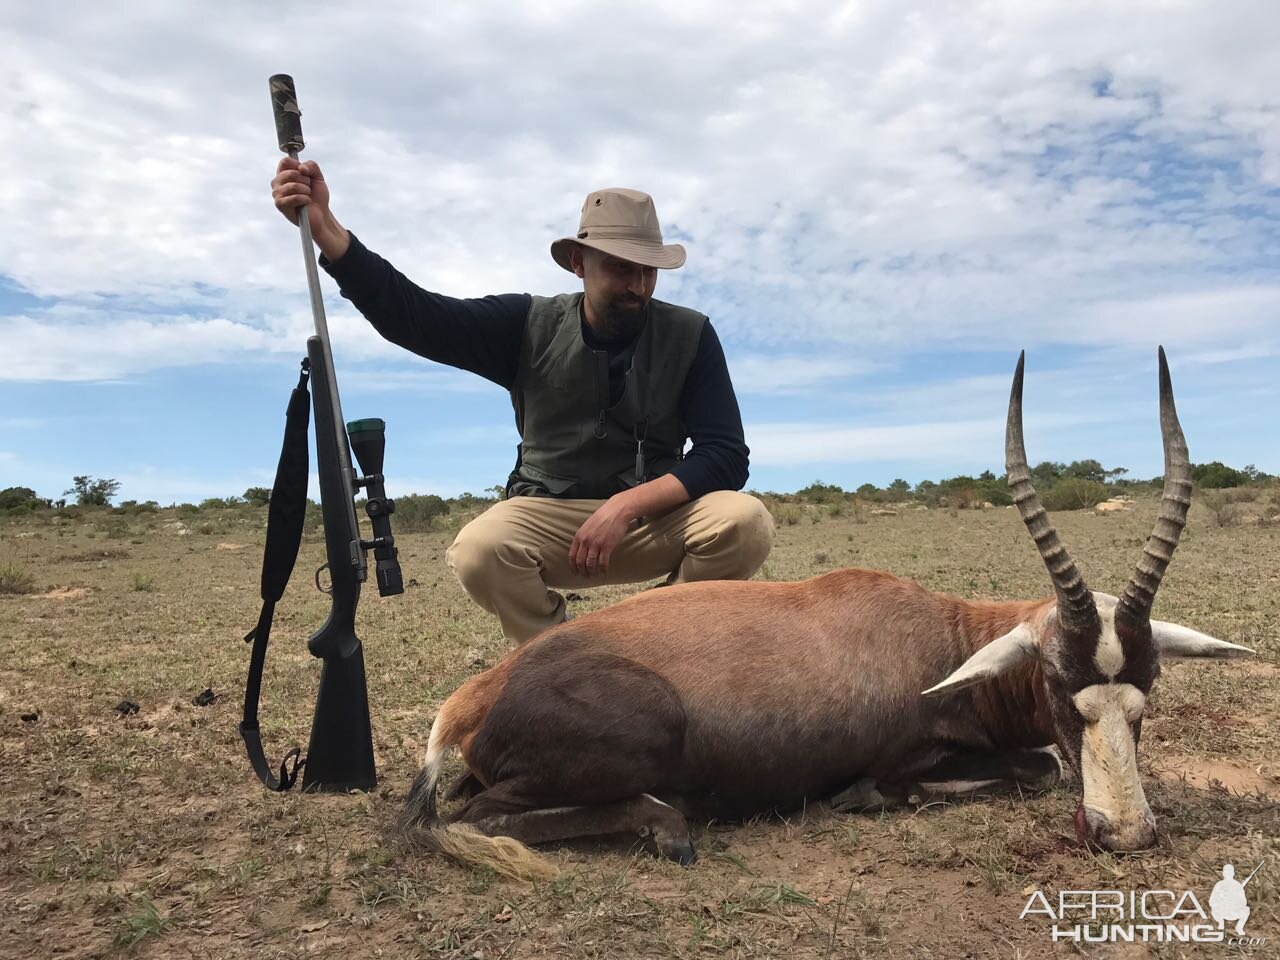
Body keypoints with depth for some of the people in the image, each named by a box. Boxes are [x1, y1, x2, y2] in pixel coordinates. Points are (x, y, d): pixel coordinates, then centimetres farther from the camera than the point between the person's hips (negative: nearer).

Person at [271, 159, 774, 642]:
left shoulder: (689, 336, -5)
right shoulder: (530, 326, -3)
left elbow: (726, 456, -10)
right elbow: (413, 315, -12)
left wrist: (628, 505, -24)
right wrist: (324, 228, -26)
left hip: (659, 517, 0)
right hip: (549, 516, 0)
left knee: (745, 521, -30)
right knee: (478, 551, -32)